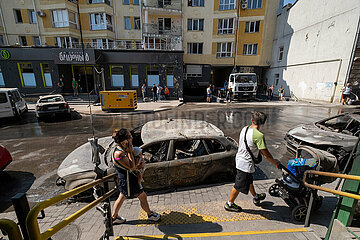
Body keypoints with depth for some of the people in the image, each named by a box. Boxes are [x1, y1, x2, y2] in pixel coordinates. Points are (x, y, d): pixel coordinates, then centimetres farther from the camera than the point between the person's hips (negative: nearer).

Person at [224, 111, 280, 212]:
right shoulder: (259, 135, -26)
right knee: (239, 185, 10)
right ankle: (229, 204, 28)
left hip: (239, 159, 9)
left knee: (249, 180, 29)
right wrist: (275, 163, -1)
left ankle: (256, 197, 54)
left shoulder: (244, 129, -2)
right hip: (246, 164, -8)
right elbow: (266, 155, -19)